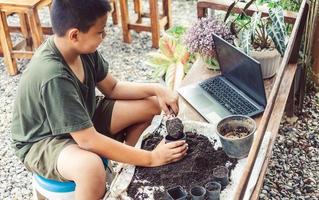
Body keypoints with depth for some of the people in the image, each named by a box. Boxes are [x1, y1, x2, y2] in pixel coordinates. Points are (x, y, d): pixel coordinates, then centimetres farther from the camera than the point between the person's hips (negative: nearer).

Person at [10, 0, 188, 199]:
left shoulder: (82, 47, -13)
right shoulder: (54, 77, -36)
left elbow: (112, 88, 2)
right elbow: (89, 141, -34)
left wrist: (156, 89, -13)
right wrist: (151, 158, -30)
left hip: (81, 121, 8)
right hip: (43, 141, -8)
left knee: (150, 104, 0)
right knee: (91, 167, -41)